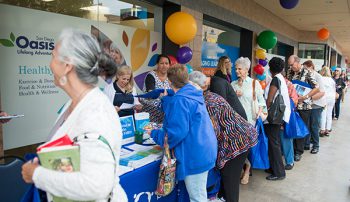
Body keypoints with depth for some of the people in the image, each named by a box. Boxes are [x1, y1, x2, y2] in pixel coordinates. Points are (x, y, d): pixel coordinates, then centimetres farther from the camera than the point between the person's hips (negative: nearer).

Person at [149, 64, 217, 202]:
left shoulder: (179, 100, -19)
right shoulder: (192, 94, 9)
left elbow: (176, 133, -23)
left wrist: (154, 134, -10)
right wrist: (166, 98, 31)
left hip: (195, 156, -10)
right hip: (203, 152, 10)